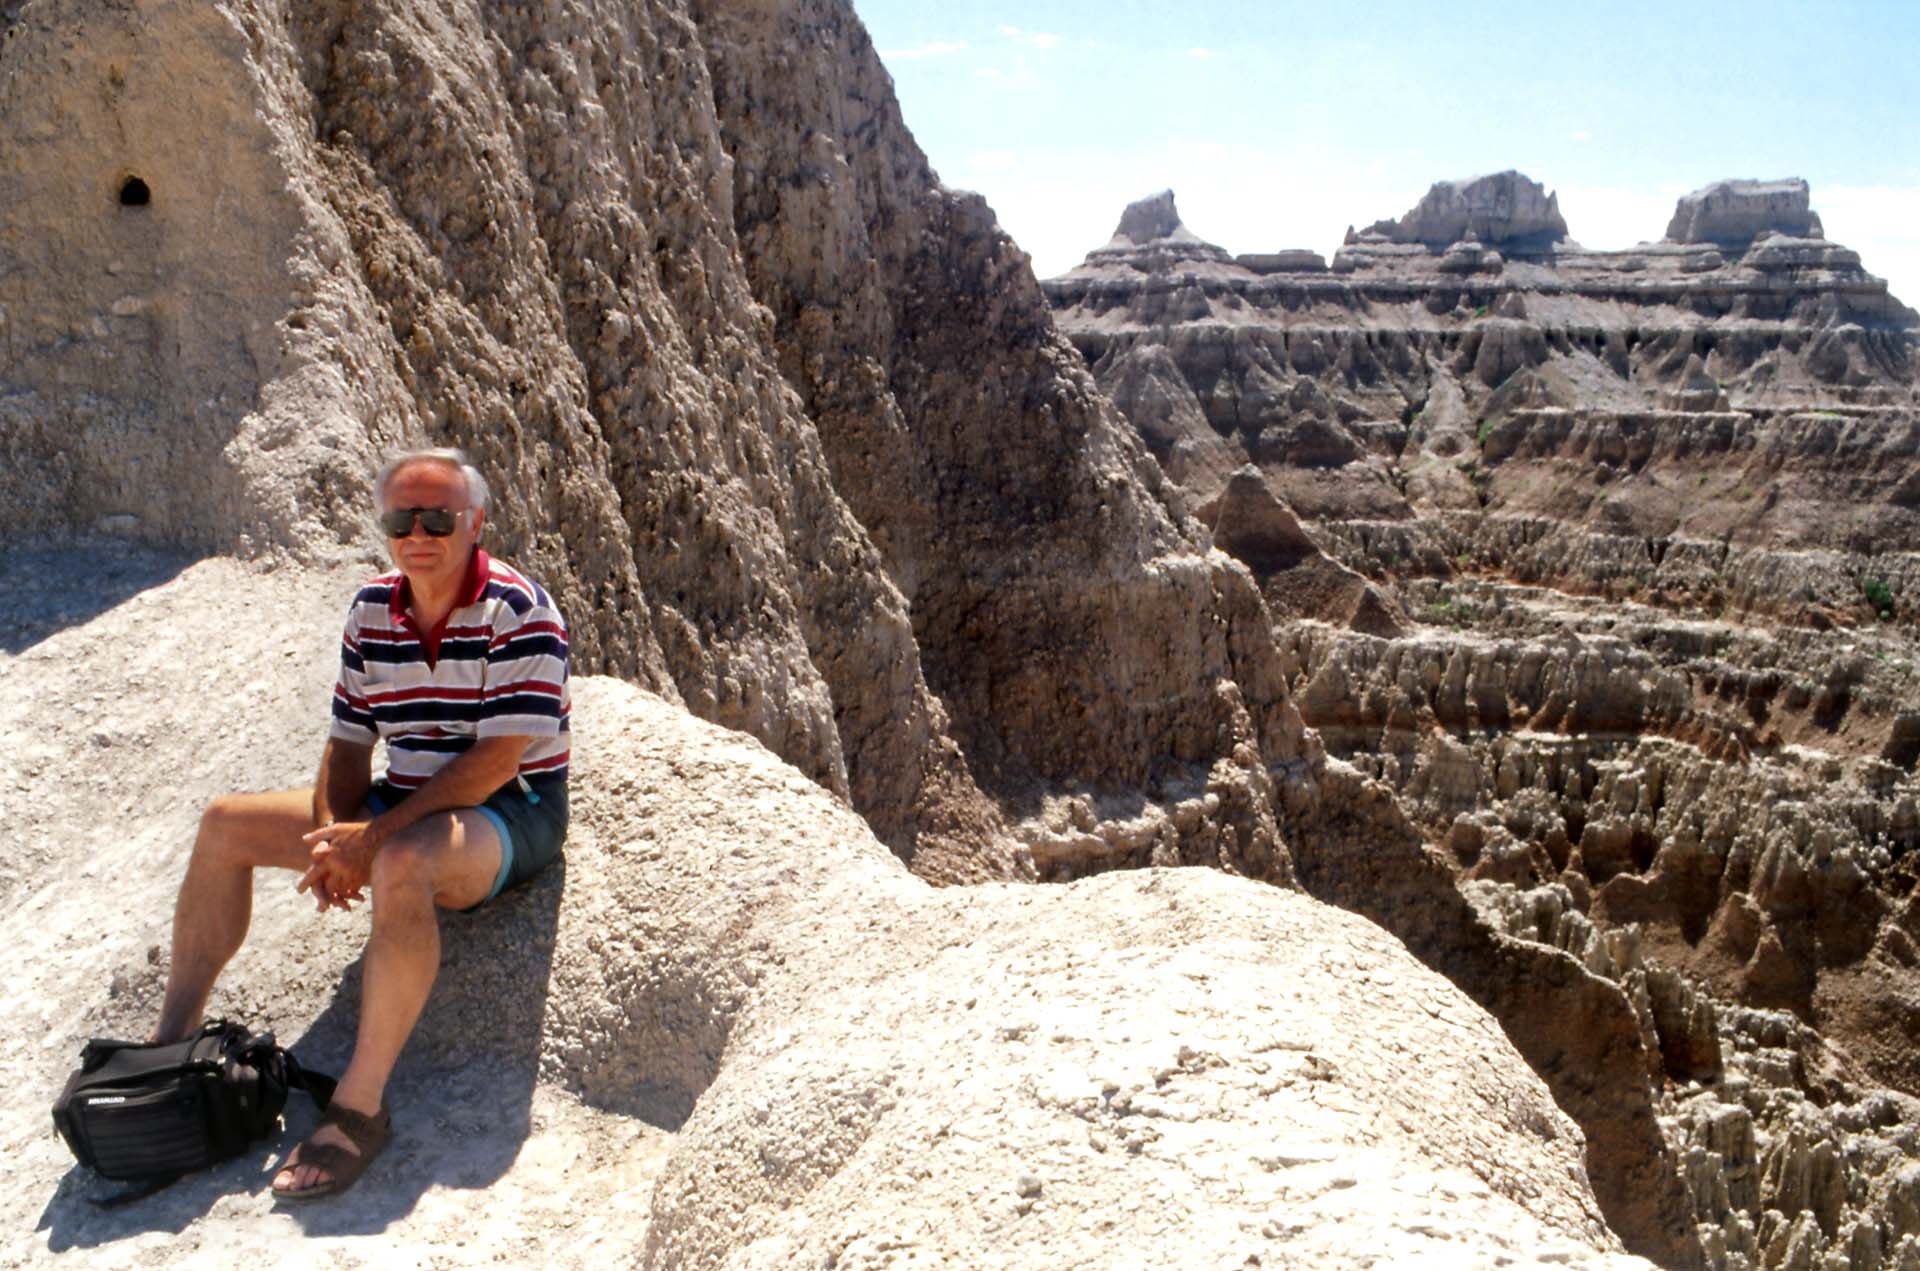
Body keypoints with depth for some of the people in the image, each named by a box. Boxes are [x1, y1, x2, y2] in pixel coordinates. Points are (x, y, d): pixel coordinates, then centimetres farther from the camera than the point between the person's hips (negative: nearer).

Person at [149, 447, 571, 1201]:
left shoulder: (518, 614, -17)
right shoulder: (372, 611, 6)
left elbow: (499, 759, -23)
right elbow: (349, 741, 9)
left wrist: (373, 835, -23)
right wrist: (333, 835, -11)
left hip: (512, 814, -8)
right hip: (406, 805, 8)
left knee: (401, 864, -39)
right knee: (226, 825, 0)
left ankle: (360, 1107, -30)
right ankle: (172, 1043, 9)